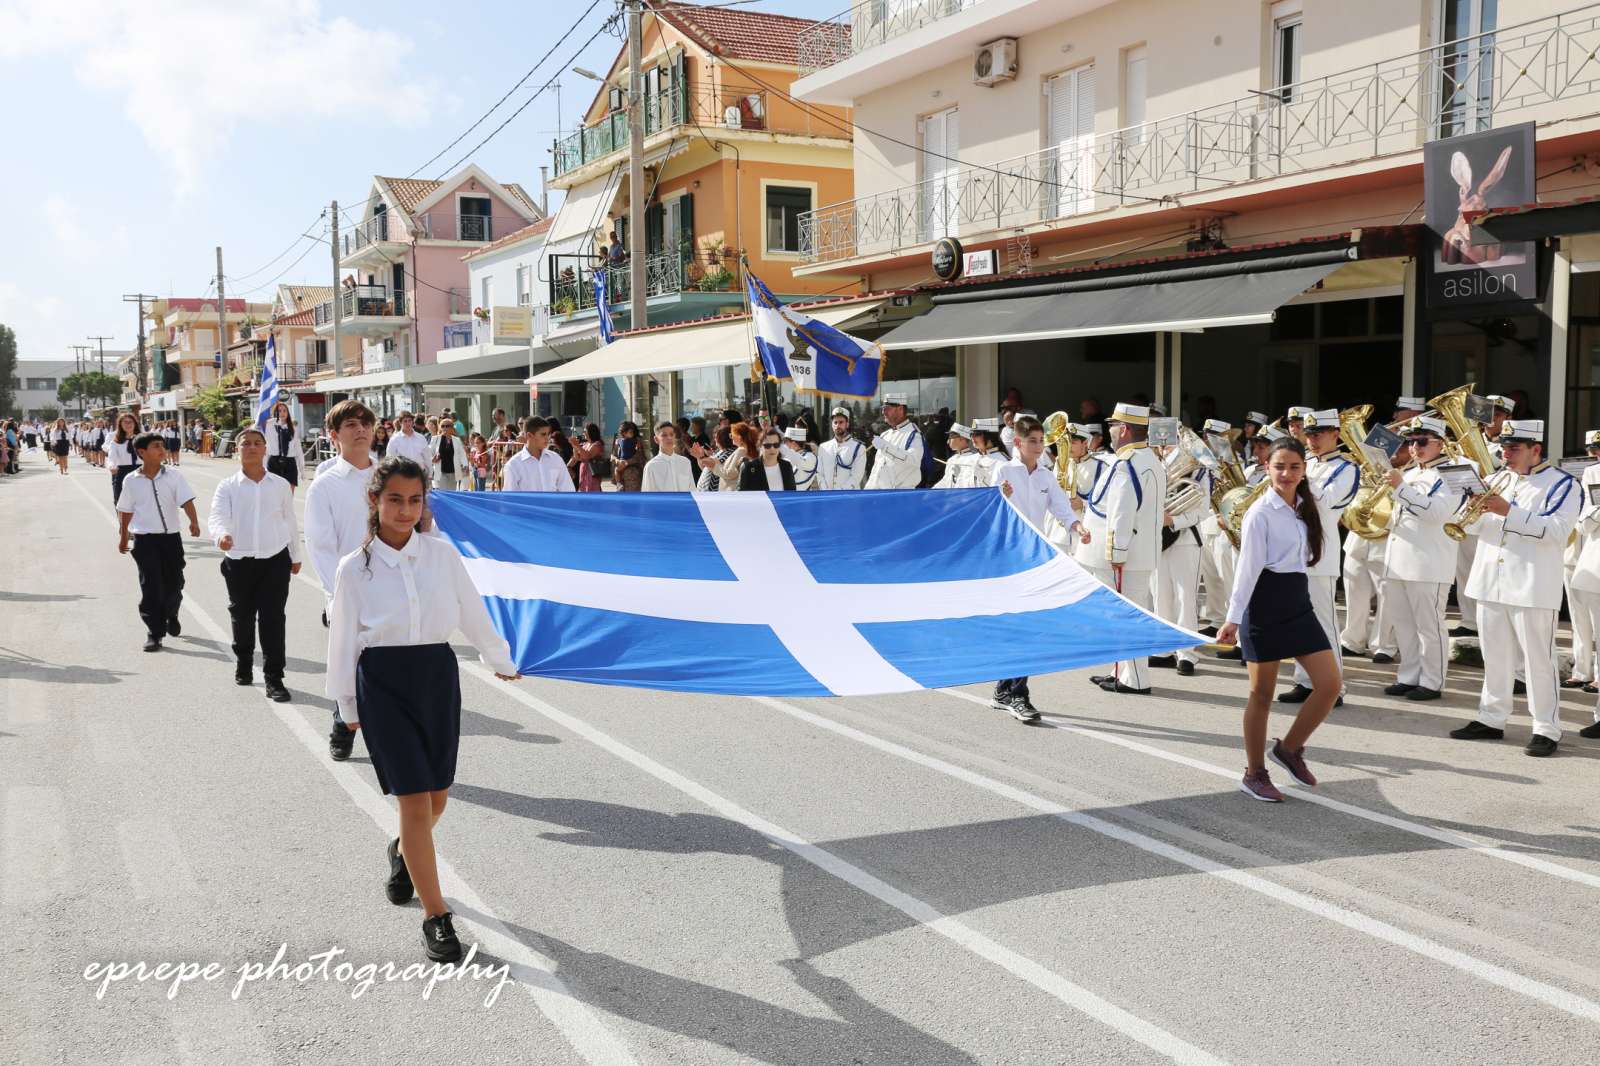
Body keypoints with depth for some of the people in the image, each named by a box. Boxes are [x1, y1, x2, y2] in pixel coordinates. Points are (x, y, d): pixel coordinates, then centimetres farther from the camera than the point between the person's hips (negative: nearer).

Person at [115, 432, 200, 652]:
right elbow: (125, 510, 9)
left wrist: (194, 521, -28)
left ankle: (171, 615, 39)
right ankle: (154, 632, 3)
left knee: (174, 583, 10)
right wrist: (123, 536, 14)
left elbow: (186, 500, -11)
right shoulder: (131, 481, -2)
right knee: (150, 587, -4)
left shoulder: (173, 476, -4)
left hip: (171, 537, 1)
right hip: (144, 539, -1)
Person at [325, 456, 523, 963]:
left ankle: (404, 852, 46)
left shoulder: (442, 554, -1)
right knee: (414, 800, -6)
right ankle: (436, 917, 4)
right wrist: (347, 704, 8)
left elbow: (472, 612, 10)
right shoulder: (355, 568, -5)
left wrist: (500, 660, 20)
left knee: (436, 797, 11)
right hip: (383, 682, -3)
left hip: (437, 674, 3)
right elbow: (344, 637, 3)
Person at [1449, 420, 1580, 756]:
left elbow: (1556, 529, -17)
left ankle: (1546, 730, 4)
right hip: (1491, 583, 6)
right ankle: (1491, 719, 21)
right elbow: (1475, 522, 18)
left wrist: (1508, 510, -23)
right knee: (1494, 656, 12)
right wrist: (1477, 505, -4)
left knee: (1538, 659, -2)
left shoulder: (1562, 483, -3)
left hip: (1532, 587, -6)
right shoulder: (1499, 479, 15)